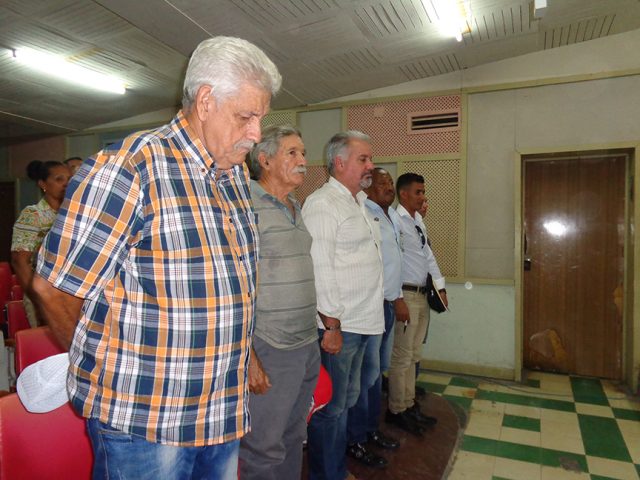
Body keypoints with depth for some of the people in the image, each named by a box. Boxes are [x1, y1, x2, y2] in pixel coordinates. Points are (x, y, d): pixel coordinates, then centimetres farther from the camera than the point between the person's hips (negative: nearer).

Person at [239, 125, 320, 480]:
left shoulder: (296, 207, 13)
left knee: (293, 439, 20)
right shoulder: (246, 205, -12)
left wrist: (317, 333, 15)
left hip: (308, 345, 8)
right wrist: (247, 356, -19)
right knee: (264, 450, 7)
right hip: (270, 350, -8)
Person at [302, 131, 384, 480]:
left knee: (345, 400, 21)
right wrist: (332, 325, -20)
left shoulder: (358, 203, 16)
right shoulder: (322, 203, -14)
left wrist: (374, 318, 18)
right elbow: (319, 268, -20)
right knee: (330, 406, 5)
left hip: (362, 322, 10)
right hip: (337, 325, -10)